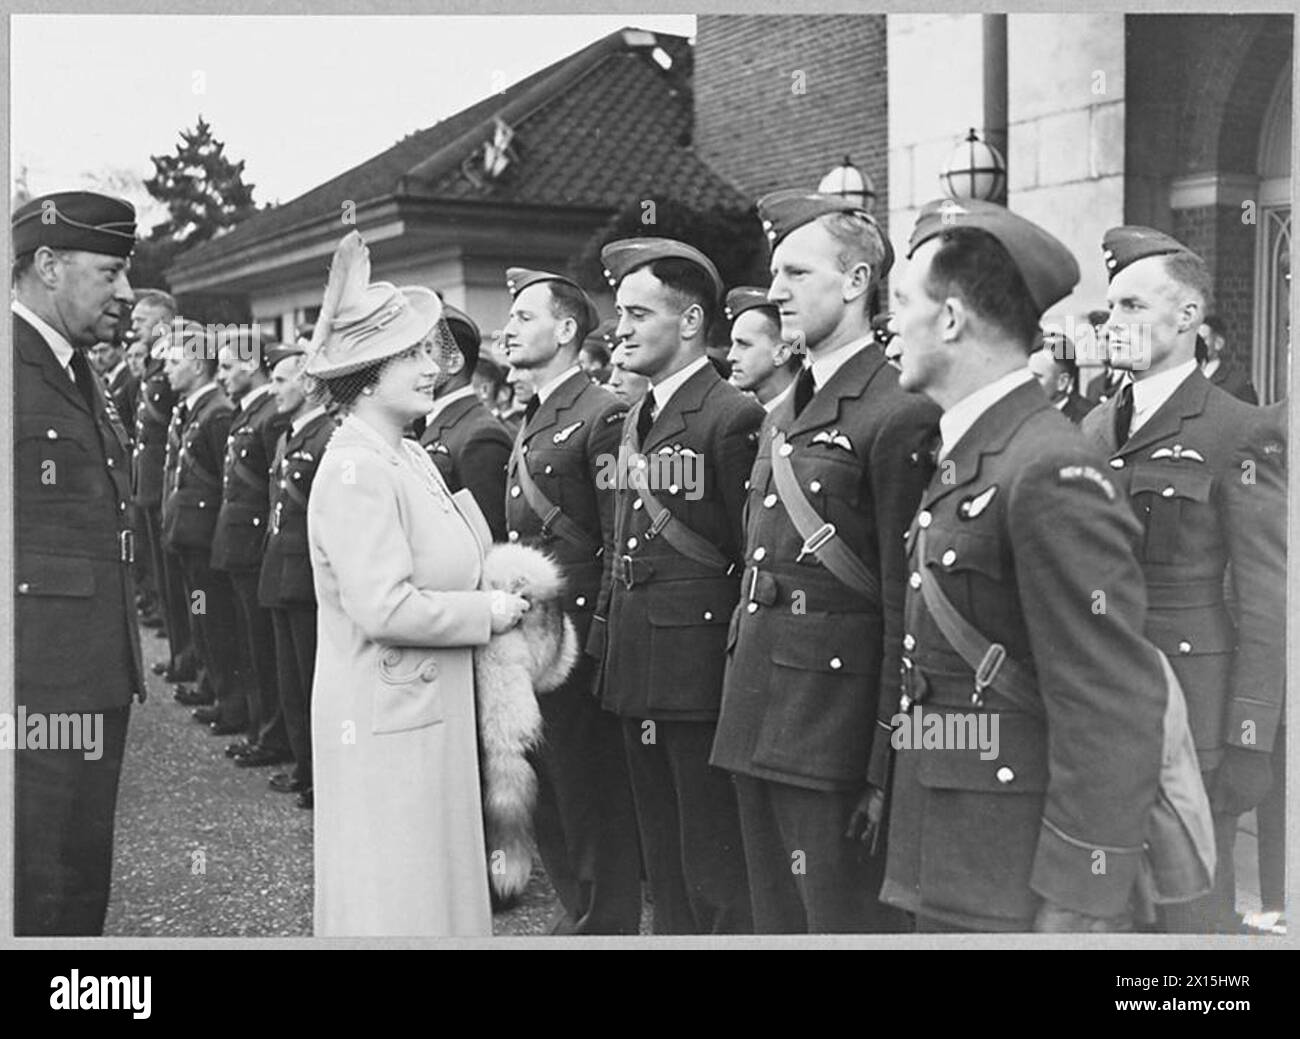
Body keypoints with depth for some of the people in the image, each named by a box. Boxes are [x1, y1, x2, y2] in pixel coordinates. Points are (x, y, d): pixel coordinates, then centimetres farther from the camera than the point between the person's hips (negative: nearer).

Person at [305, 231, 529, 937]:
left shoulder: (410, 457, 12)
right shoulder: (354, 470, -18)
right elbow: (383, 609, -25)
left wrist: (505, 590, 0)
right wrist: (488, 613, -14)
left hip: (432, 706, 9)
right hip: (385, 714, -9)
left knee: (439, 873, 17)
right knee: (393, 893, 2)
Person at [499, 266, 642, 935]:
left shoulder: (602, 415, -12)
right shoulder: (530, 422, 16)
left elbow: (620, 545, -15)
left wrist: (599, 641, -16)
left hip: (577, 635, -9)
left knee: (592, 796, 2)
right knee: (543, 789, 17)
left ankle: (608, 924, 16)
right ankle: (575, 910, 32)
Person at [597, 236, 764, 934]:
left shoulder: (732, 416, -13)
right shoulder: (636, 419, 16)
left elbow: (755, 552, -13)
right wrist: (607, 629, 13)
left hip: (701, 673, -9)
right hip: (636, 668, 9)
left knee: (715, 877, 0)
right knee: (664, 868, 19)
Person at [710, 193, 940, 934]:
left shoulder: (900, 416, -14)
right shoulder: (784, 415, 15)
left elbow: (907, 605, -17)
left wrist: (886, 768, -17)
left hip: (837, 730, -8)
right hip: (760, 721, 9)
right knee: (778, 921, 18)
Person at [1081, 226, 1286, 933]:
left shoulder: (1242, 436, -8)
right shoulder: (1095, 428, 11)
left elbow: (1267, 600, -9)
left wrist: (1250, 740, -12)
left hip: (1187, 706, -6)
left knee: (1191, 914, 3)